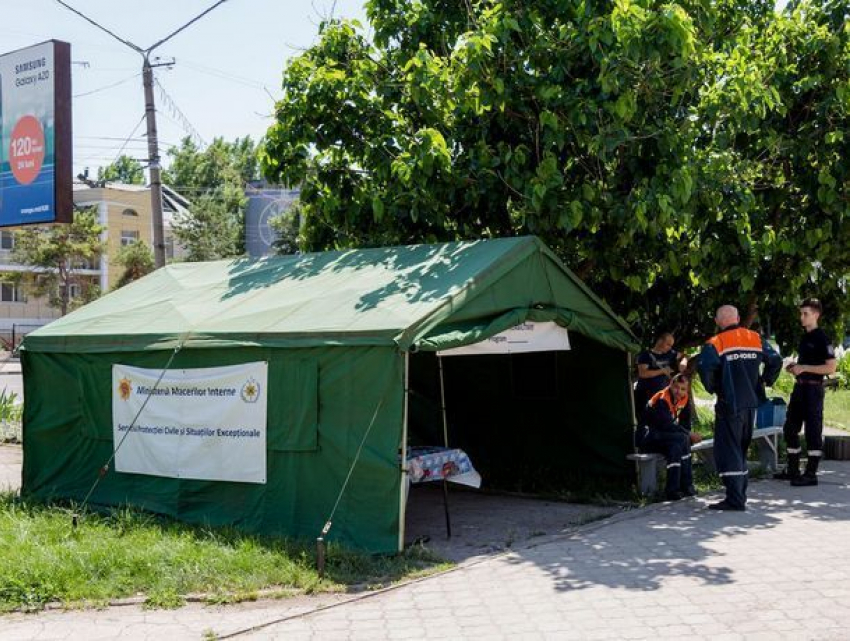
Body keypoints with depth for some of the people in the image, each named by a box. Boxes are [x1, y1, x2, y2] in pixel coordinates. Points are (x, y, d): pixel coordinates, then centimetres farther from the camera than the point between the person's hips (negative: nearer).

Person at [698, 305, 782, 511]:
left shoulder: (715, 344, -10)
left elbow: (705, 368, -24)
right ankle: (740, 495, 23)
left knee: (727, 451, -1)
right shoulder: (756, 339, 7)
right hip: (751, 404, 6)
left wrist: (712, 388, -7)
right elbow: (775, 361, 7)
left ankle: (735, 499, -7)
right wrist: (763, 382, 16)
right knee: (741, 449, 18)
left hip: (729, 405, -6)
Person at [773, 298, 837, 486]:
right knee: (790, 428, 12)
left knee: (813, 430, -3)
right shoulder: (804, 337, 15)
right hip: (800, 386, 9)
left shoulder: (822, 338, -11)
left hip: (813, 388, -9)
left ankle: (811, 474, 2)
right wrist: (794, 367, 8)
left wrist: (804, 368, -19)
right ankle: (792, 470, 22)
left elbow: (831, 367, -18)